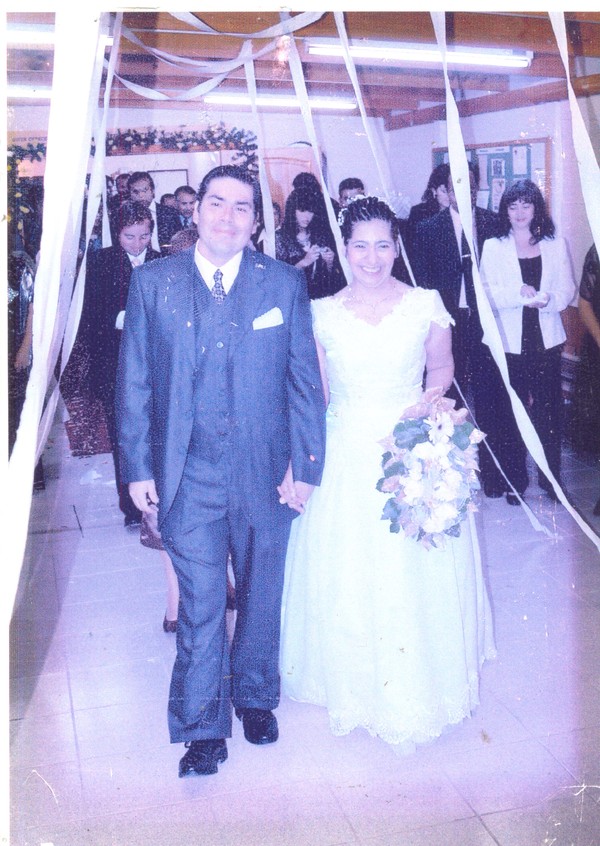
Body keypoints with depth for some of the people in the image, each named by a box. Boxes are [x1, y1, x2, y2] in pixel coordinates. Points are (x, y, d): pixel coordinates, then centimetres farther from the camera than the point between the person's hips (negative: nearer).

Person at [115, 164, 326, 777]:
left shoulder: (285, 283, 1)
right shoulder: (152, 282, 1)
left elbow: (304, 380, 1)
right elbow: (133, 382, 2)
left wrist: (305, 467, -3)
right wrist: (137, 468, -1)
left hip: (266, 472, 1)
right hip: (187, 476, -1)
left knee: (261, 595, 16)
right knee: (199, 603, 4)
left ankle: (255, 696, 39)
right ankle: (202, 728, 22)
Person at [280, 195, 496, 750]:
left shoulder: (426, 305, -2)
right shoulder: (323, 314, 0)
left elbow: (441, 370, 11)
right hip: (346, 459, 1)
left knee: (417, 575, 7)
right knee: (346, 576, 9)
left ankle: (420, 686, 32)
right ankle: (357, 687, 33)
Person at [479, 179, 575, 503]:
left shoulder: (556, 245, 9)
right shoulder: (493, 247, 4)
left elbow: (568, 290, 2)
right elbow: (487, 294, -6)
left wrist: (546, 300, -19)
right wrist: (521, 294, -22)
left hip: (546, 341, 1)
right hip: (509, 342, -1)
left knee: (549, 409, 5)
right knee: (511, 413, 4)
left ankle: (551, 477, 19)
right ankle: (514, 480, 17)